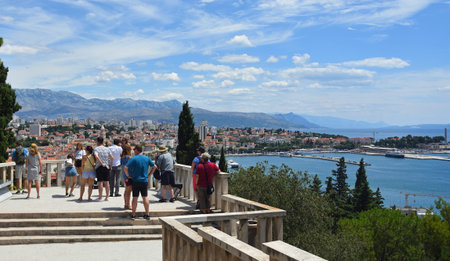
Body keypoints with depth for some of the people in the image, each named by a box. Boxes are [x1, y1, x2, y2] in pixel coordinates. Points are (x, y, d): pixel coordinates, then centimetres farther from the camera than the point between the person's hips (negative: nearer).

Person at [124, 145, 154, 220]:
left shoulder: (133, 159, -10)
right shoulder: (147, 158, 2)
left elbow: (125, 168, -18)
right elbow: (154, 166, 7)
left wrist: (128, 176, -5)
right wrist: (149, 174, 13)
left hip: (135, 180, -2)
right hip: (144, 181, 3)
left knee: (135, 198, 3)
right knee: (145, 197, 8)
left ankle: (133, 214, 8)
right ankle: (147, 214, 9)